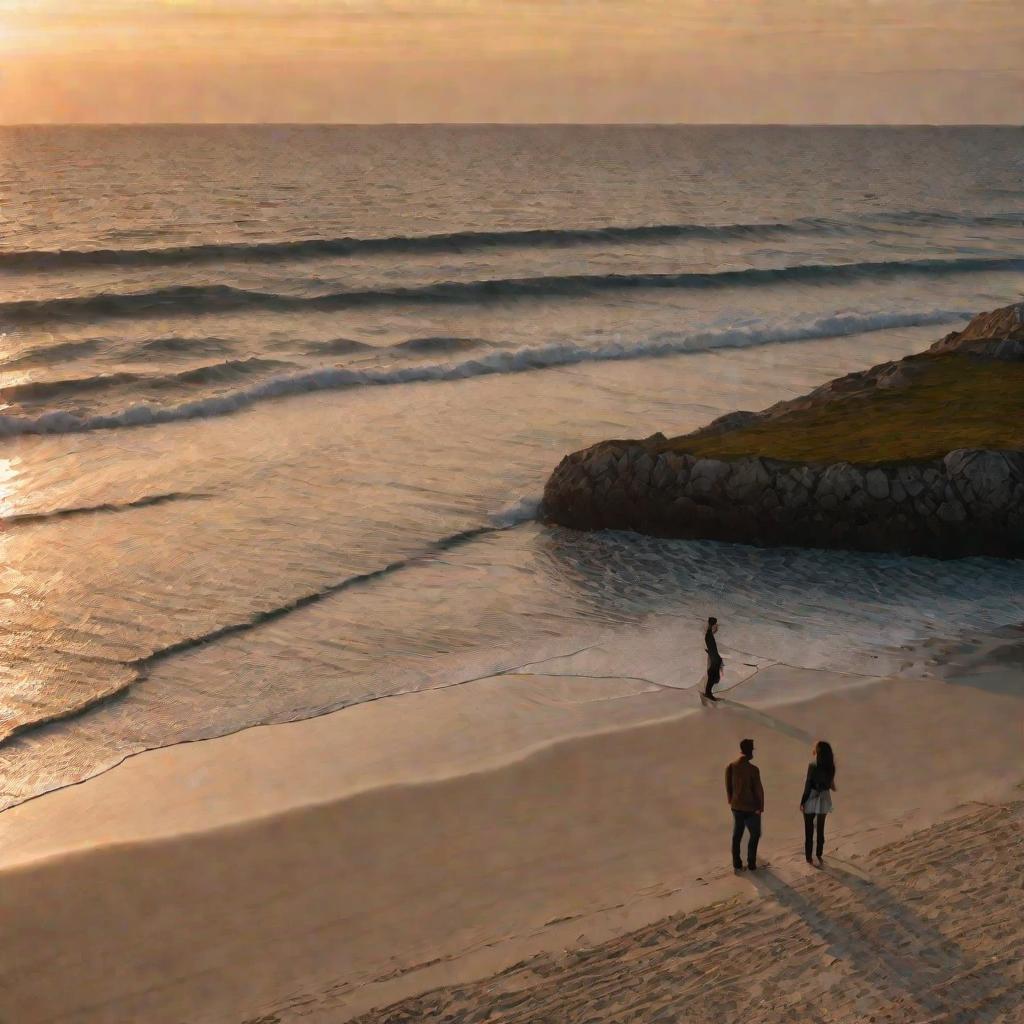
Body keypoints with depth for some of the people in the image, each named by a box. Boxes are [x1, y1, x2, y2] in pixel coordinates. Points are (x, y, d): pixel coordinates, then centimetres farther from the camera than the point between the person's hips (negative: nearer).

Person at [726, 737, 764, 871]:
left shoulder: (730, 767, -7)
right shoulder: (753, 769, -22)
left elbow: (728, 786, 2)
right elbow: (758, 790, -17)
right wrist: (760, 807, -4)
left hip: (736, 806, 4)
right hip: (751, 808, -4)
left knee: (737, 835, 17)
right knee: (755, 835, 14)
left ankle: (737, 863, 22)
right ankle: (751, 863, 16)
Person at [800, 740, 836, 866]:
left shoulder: (813, 766, -20)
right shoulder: (830, 766, -3)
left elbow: (808, 785, -16)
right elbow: (830, 784, 7)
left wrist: (802, 802, -9)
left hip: (812, 798, -5)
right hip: (824, 799, 5)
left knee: (809, 830, 8)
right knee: (821, 829, 16)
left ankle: (809, 857, 14)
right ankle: (819, 856, 22)